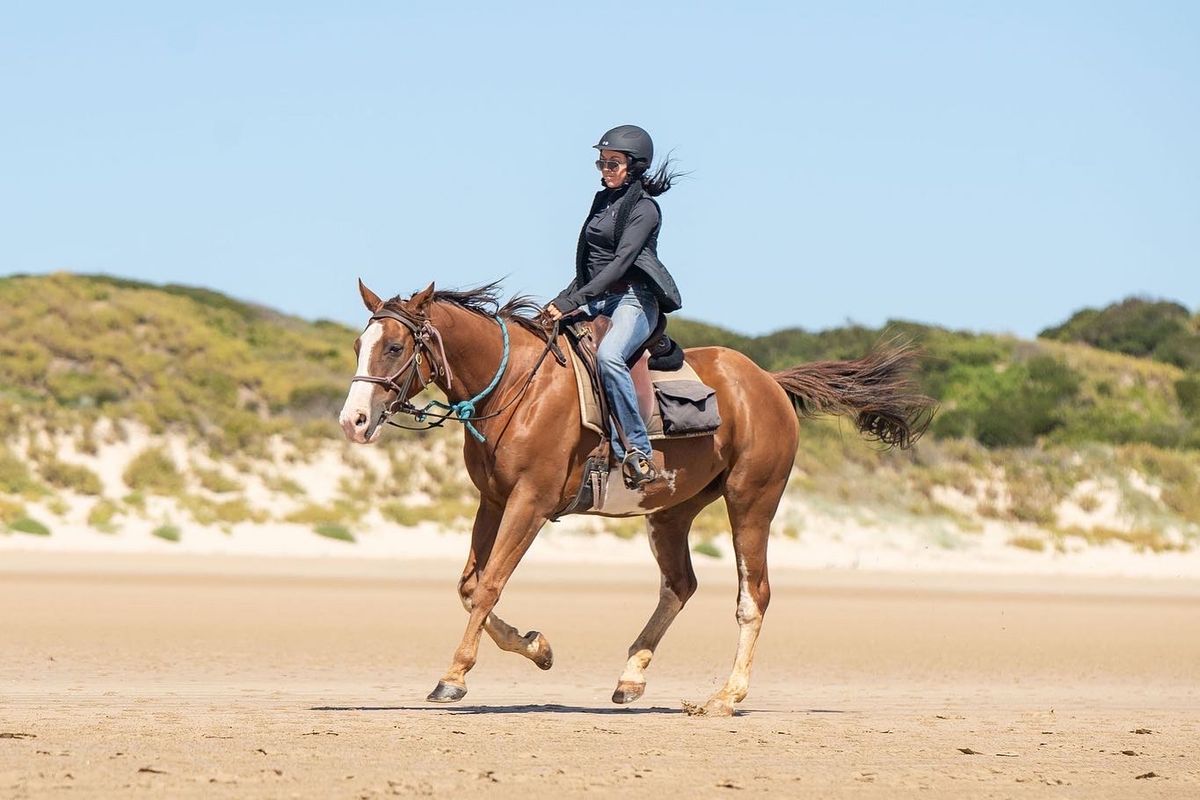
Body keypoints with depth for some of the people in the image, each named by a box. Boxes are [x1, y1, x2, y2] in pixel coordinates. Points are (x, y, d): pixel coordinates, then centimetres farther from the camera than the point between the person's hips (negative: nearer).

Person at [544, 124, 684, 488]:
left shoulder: (643, 209, -8)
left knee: (608, 355, -37)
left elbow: (620, 262, -18)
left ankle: (639, 451, -33)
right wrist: (564, 299, 11)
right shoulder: (603, 200, 17)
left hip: (634, 298, -9)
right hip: (596, 300, 9)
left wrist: (572, 301, -25)